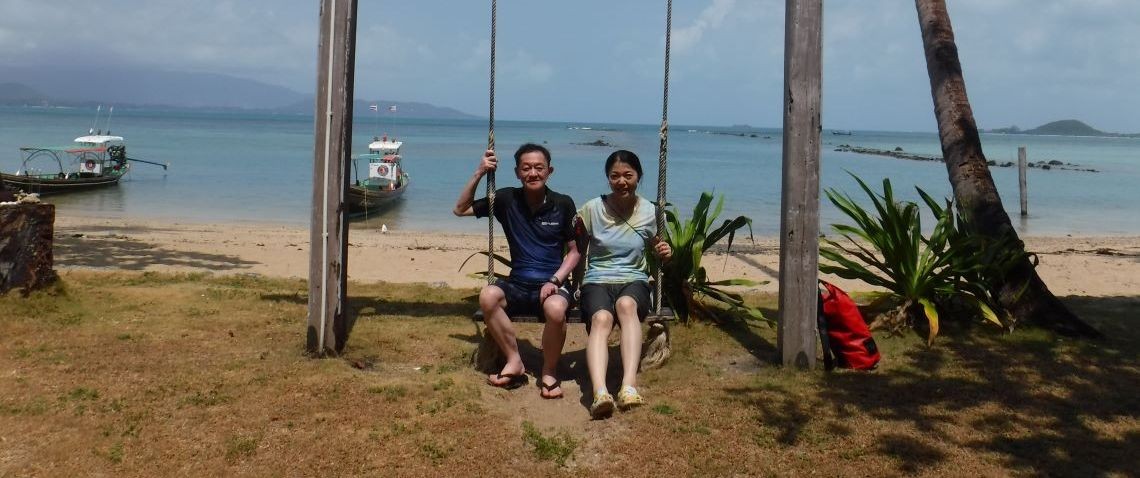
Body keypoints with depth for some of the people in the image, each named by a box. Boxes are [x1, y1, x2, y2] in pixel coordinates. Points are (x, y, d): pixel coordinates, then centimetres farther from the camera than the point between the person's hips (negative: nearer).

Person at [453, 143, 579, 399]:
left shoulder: (563, 204, -2)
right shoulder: (507, 199, 2)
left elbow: (575, 251, 4)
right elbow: (460, 209, 8)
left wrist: (555, 280, -11)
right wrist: (479, 174, -3)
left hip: (551, 284, -2)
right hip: (518, 284, 2)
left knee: (556, 308, -37)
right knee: (488, 295, -31)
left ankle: (549, 372, -10)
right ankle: (514, 362, -13)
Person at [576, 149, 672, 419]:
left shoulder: (650, 213, 6)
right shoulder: (592, 209, 1)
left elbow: (656, 252, 18)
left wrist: (665, 254, -2)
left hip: (634, 279, 1)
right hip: (597, 280, -1)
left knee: (626, 304, -38)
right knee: (601, 318, -36)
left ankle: (629, 384, -50)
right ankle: (600, 392, -56)